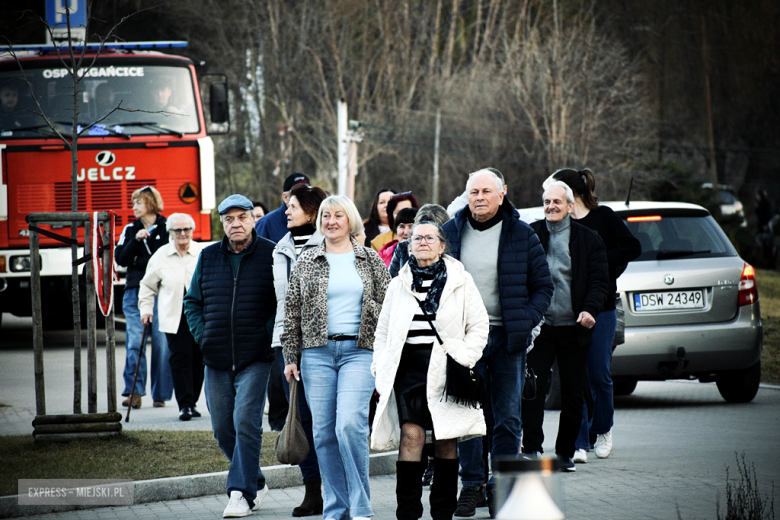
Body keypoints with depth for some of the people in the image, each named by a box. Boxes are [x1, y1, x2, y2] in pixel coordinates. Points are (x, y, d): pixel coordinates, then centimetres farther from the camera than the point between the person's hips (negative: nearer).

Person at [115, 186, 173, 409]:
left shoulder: (167, 228, 4)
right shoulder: (130, 230, 15)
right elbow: (121, 259, 5)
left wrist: (141, 263, -7)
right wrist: (136, 240, -8)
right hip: (135, 291, 3)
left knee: (162, 343, -4)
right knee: (134, 342, -8)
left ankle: (160, 394, 2)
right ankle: (134, 391, -10)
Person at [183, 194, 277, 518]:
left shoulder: (270, 255, -2)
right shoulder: (208, 257, 10)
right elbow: (192, 302, 18)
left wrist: (269, 335, -9)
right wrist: (202, 336, 5)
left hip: (255, 358, -5)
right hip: (216, 359, 5)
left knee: (246, 424, -12)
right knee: (223, 429, 9)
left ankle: (241, 493, -8)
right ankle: (256, 482, 27)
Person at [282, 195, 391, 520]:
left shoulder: (371, 261, 8)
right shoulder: (306, 263, 10)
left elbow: (387, 307, 9)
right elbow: (292, 311, 11)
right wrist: (290, 357, 6)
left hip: (360, 351, -2)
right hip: (317, 353, 2)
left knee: (350, 424, -18)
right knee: (324, 432, 1)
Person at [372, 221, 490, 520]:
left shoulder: (460, 281, 6)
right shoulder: (398, 285, 13)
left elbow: (479, 325, 7)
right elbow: (383, 334, 17)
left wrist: (464, 359, -5)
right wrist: (380, 374, 8)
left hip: (446, 368, -1)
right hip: (409, 366, 1)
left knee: (446, 439, 3)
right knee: (411, 433, -13)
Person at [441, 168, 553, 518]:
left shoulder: (522, 236, 2)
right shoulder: (450, 233, 6)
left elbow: (543, 285, 6)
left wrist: (526, 321, -8)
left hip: (507, 338, -1)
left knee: (507, 417, 3)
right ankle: (472, 485, 8)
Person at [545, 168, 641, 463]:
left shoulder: (603, 217, 0)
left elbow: (633, 248, -5)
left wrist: (599, 260, -12)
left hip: (600, 308, -2)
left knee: (599, 373, 2)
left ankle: (603, 430, 27)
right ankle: (580, 444, -2)